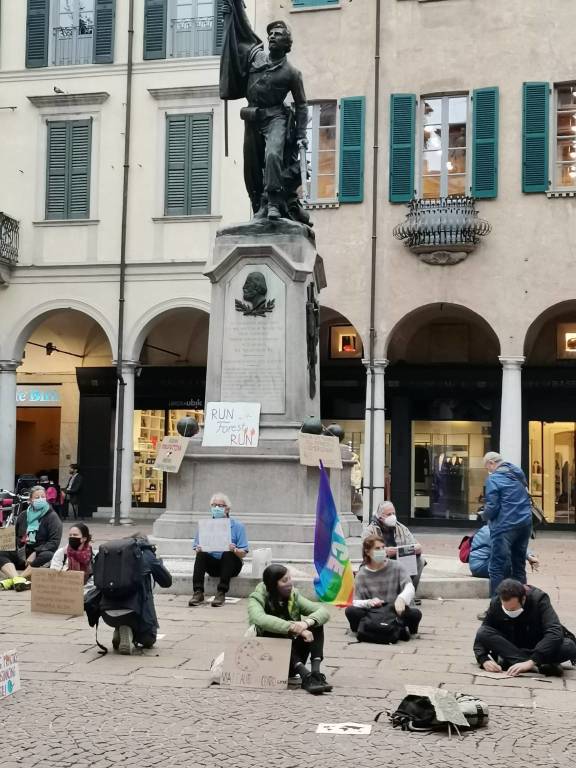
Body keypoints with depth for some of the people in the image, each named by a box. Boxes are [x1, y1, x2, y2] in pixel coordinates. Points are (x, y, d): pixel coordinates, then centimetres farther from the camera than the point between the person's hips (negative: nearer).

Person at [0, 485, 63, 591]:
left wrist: (35, 553, -22)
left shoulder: (52, 517, -1)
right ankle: (17, 579, -45)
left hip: (40, 554, -4)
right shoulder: (23, 515, 13)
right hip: (22, 555, 4)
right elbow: (15, 535, 17)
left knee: (48, 556, -37)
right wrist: (18, 548, -5)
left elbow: (54, 542, -10)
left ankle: (12, 580, -43)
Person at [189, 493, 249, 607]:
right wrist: (198, 549, -21)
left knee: (227, 554, -32)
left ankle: (221, 593, -34)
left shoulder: (237, 526, -1)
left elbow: (243, 554, -6)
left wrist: (234, 550, -28)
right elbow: (197, 549, 3)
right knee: (201, 554, -26)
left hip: (230, 565, -2)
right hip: (212, 565, 2)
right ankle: (198, 593, -31)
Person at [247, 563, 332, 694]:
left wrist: (307, 622, -30)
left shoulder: (293, 596, 4)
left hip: (292, 660, 4)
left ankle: (316, 672, -31)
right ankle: (305, 675, -43)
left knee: (316, 624, -14)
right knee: (276, 631, -32)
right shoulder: (257, 599, -9)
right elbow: (260, 619, -33)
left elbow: (323, 611, -8)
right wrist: (294, 628, -42)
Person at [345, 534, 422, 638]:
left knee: (415, 613, -30)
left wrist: (401, 599, -34)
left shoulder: (395, 566, 3)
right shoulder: (362, 575, 4)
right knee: (350, 611, -28)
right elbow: (356, 602, -3)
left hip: (395, 611, 0)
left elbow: (409, 587, -11)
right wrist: (369, 602, -26)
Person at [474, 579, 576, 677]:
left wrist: (531, 662, -44)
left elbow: (555, 633, -34)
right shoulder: (496, 604, -15)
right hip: (511, 646, 3)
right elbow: (481, 635, -10)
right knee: (482, 632, -28)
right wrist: (484, 659, -31)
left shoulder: (539, 599, -23)